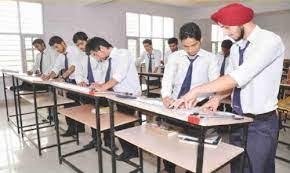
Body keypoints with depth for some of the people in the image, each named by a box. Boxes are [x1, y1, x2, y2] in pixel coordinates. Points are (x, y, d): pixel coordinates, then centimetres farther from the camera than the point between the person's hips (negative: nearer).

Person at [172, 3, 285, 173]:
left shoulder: (270, 41, -18)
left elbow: (240, 76, -29)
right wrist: (217, 98, -4)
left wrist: (197, 91, -29)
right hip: (238, 119, 7)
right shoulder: (235, 48, 7)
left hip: (261, 123, -6)